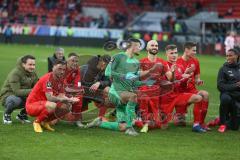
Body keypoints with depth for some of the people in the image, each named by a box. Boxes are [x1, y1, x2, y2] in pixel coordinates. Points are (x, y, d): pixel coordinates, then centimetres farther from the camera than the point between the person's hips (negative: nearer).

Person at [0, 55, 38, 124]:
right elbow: (17, 91, -27)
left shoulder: (33, 73, 3)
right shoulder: (15, 73, -19)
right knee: (16, 100, -40)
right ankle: (7, 114, -5)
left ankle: (22, 114, 7)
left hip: (24, 98, 6)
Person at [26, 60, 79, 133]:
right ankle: (37, 121, -9)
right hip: (32, 105, -9)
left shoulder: (60, 79, 4)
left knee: (68, 106, -3)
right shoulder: (47, 79, -22)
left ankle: (45, 121, 7)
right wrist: (67, 99, -32)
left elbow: (61, 96, 1)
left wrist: (69, 99, -21)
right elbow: (50, 98, -32)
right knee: (53, 106, -36)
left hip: (44, 103, 9)